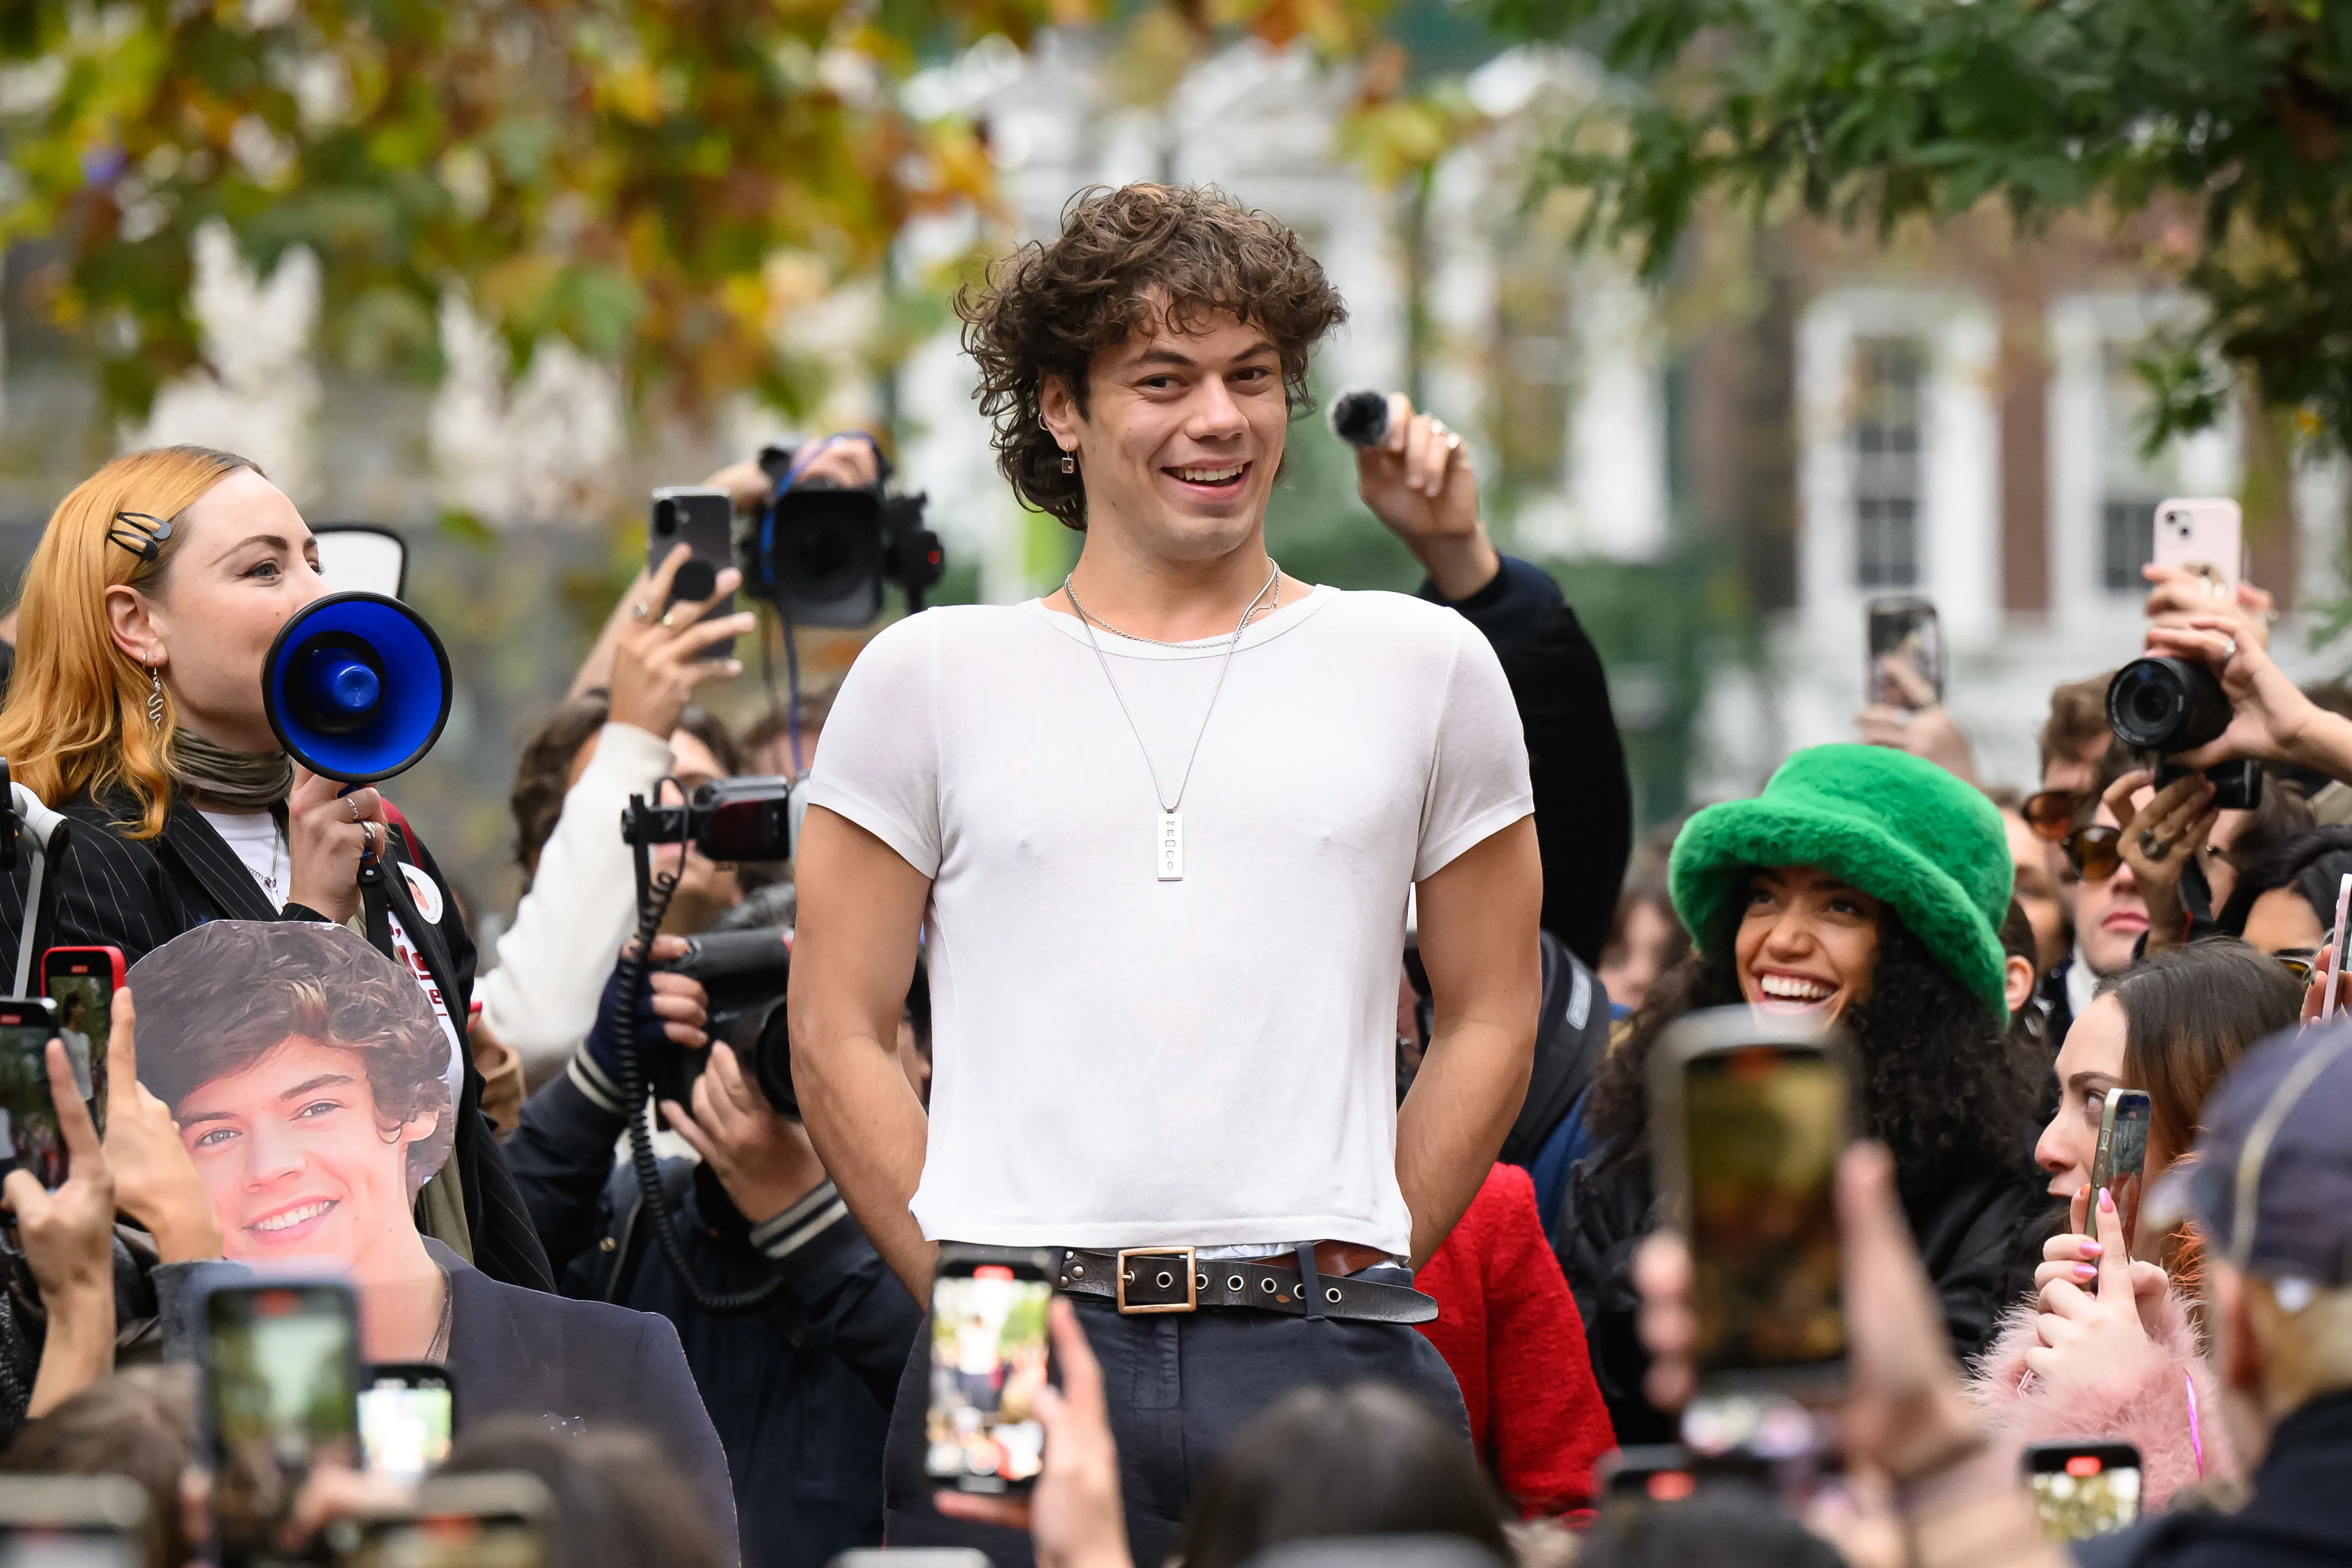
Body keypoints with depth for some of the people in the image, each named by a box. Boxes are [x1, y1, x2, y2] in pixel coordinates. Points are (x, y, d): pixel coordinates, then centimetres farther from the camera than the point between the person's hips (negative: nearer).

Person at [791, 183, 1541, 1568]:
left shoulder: (1426, 666, 11)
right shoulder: (928, 676, 9)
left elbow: (1492, 1022, 13)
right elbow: (838, 1037, 8)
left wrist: (1360, 1271, 4)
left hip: (1323, 1362, 1)